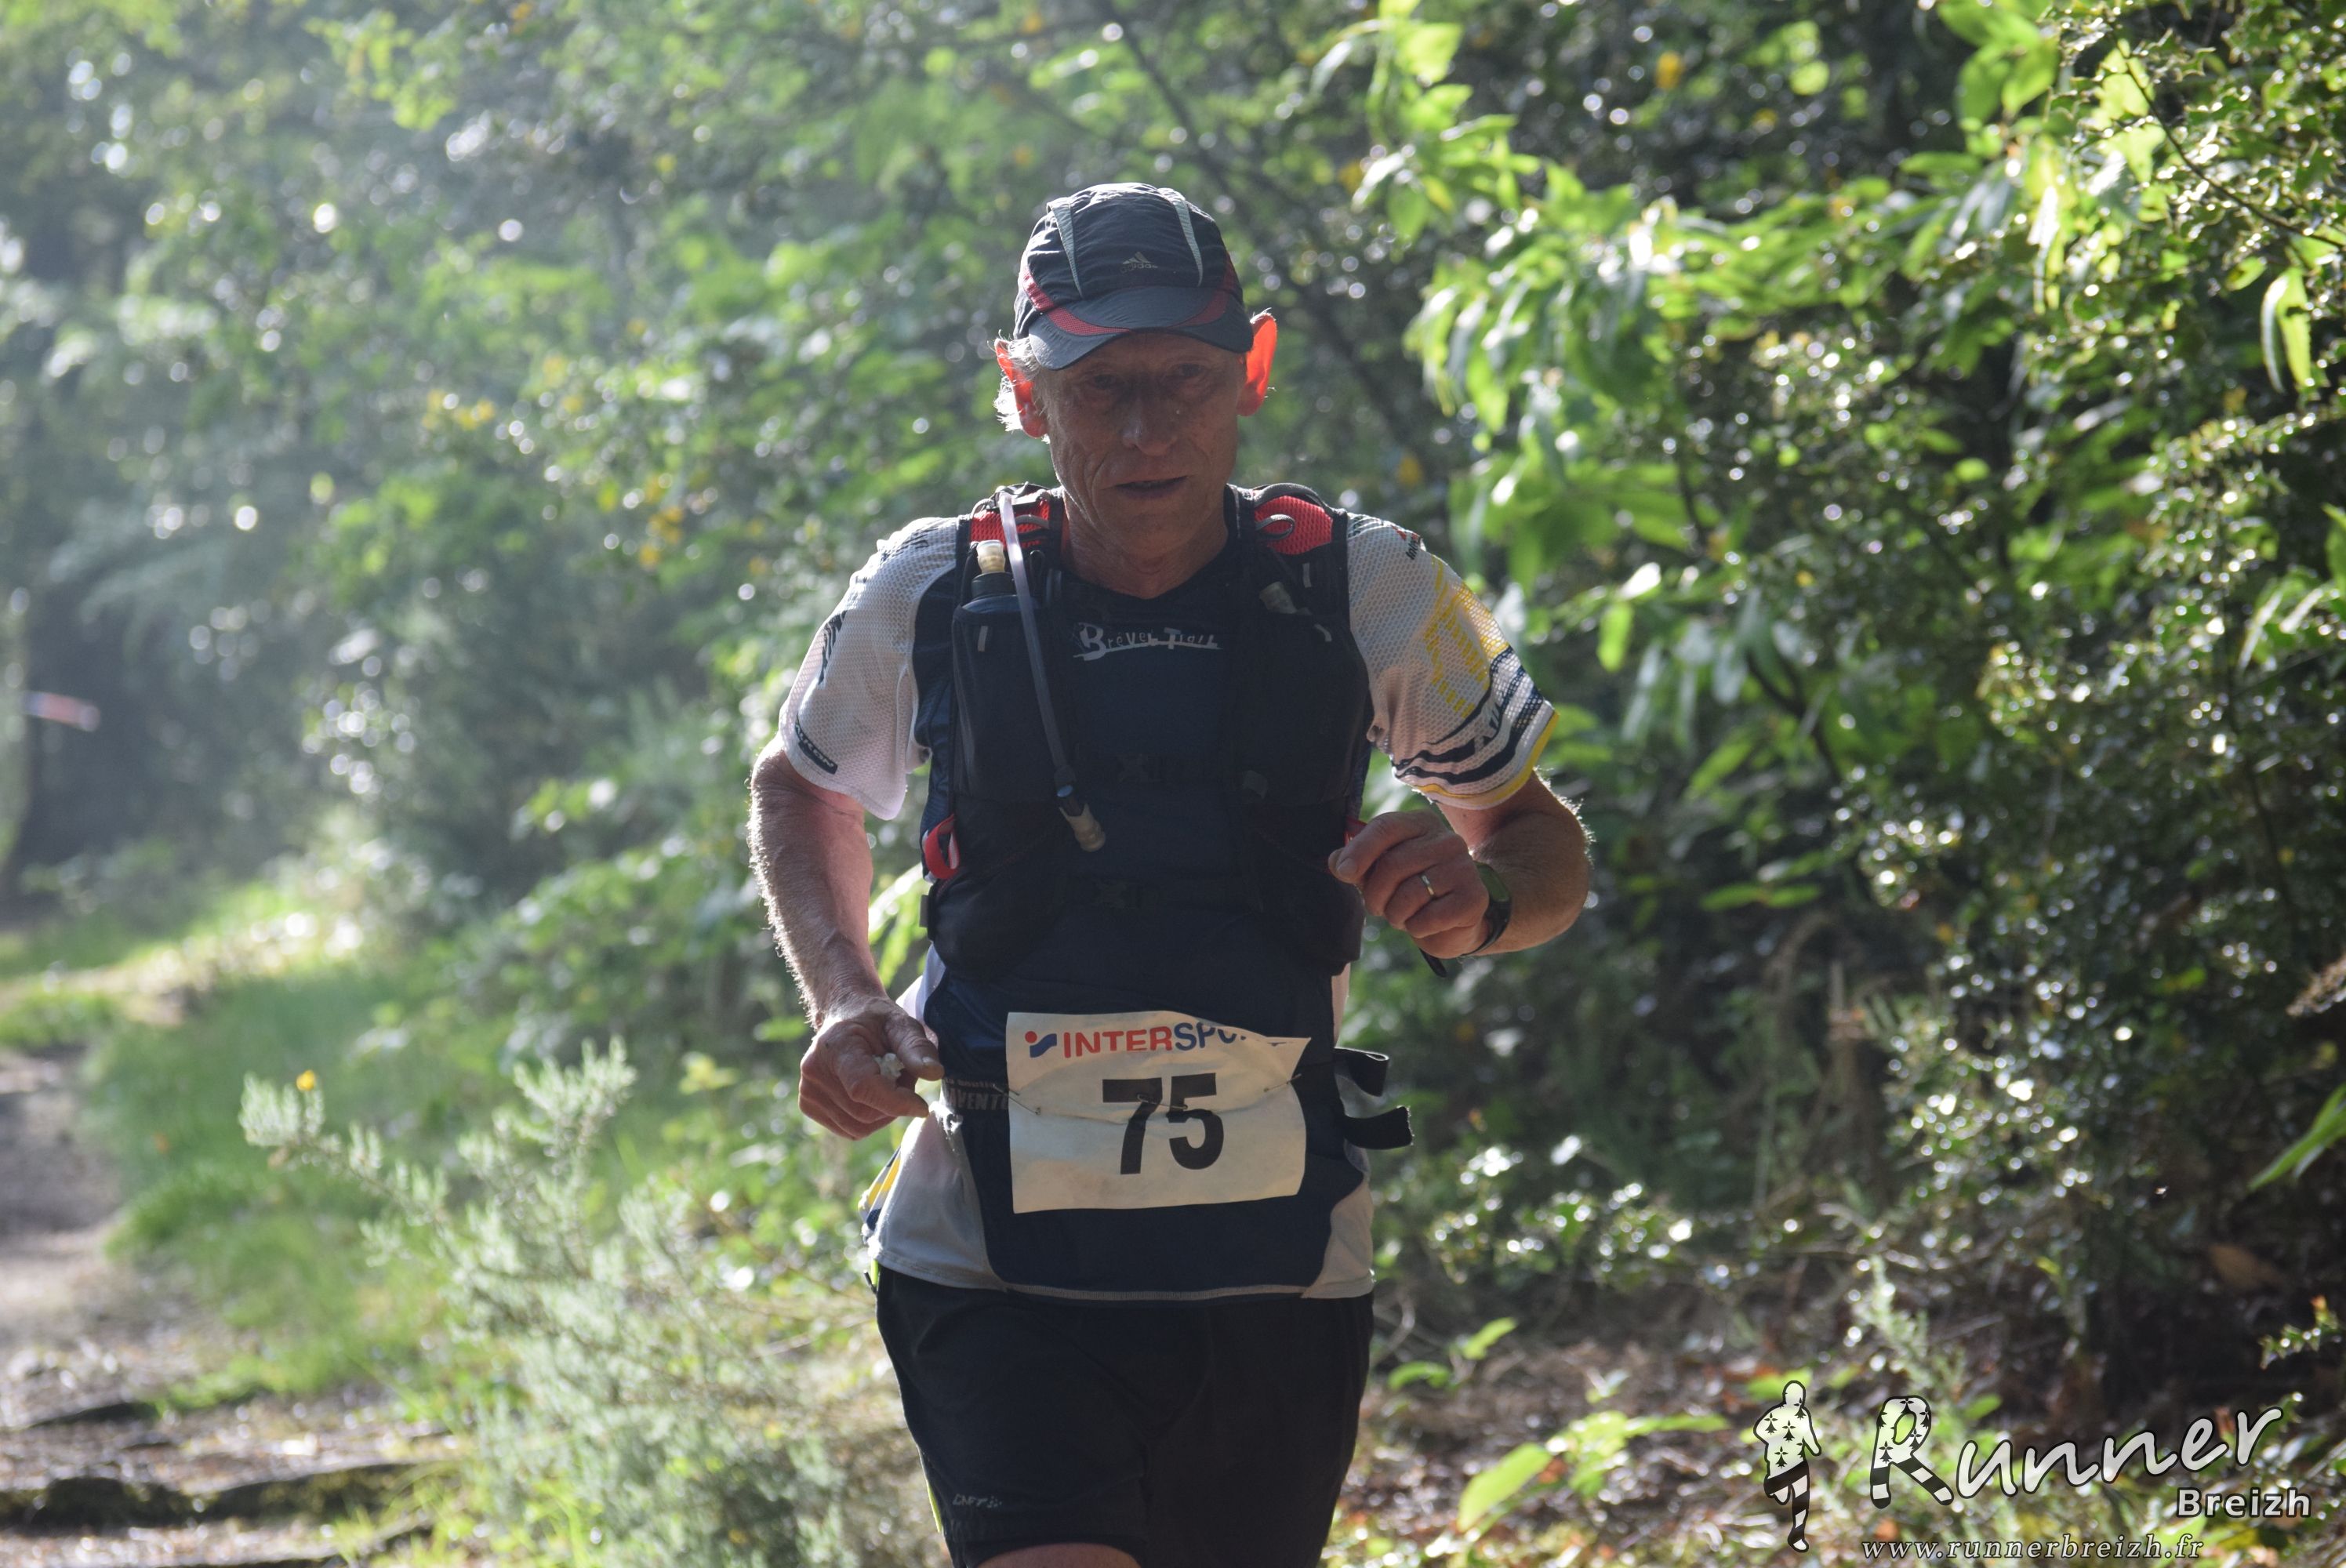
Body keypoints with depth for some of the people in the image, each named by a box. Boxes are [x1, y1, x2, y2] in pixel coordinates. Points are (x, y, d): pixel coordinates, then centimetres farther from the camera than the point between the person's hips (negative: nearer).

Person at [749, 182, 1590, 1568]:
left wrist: (1477, 902, -15)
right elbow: (804, 786, 18)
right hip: (998, 1273, -2)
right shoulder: (937, 598, -4)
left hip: (1278, 1273, 2)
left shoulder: (1361, 594, -4)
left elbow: (1546, 846, 8)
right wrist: (843, 998, 0)